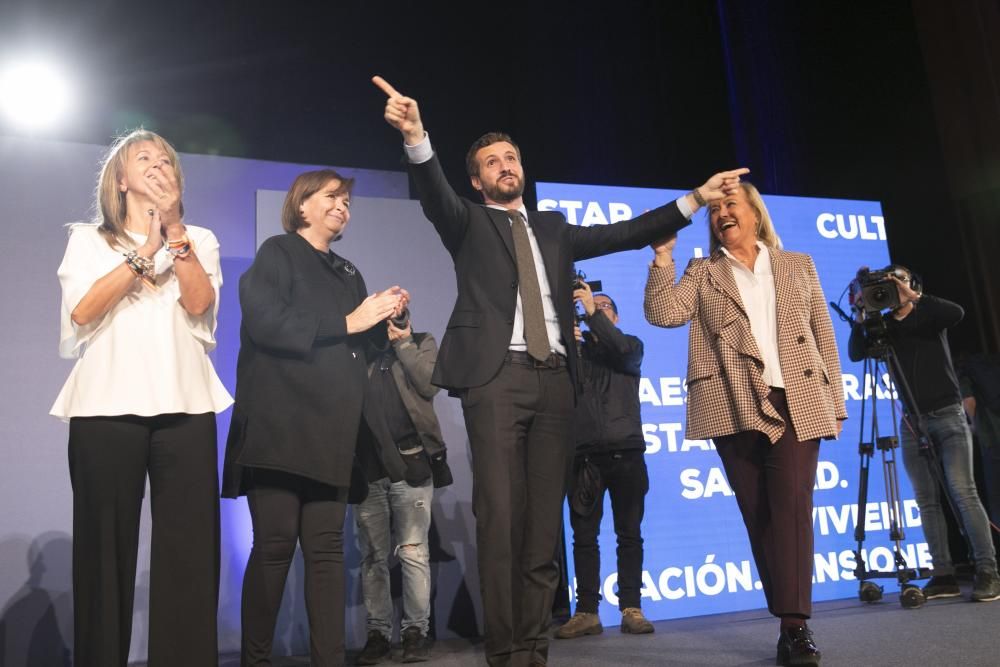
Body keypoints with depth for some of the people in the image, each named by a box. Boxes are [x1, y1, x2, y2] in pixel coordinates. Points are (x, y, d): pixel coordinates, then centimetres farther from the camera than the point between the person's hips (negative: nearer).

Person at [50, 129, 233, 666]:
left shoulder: (200, 240, 17)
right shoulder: (88, 239, 15)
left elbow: (199, 304, -2)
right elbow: (83, 311, -3)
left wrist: (174, 229, -6)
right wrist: (146, 250, -4)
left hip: (184, 405, 1)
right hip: (108, 405, 0)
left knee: (188, 545, -2)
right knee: (106, 545, 2)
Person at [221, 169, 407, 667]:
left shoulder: (348, 273, 22)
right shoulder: (276, 253, 4)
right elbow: (267, 322, -13)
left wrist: (383, 317, 4)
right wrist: (347, 322, -11)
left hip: (331, 432, 6)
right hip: (279, 425, -5)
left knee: (327, 546, 2)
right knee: (275, 544, -4)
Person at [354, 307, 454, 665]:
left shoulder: (421, 344, 12)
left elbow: (429, 384, -5)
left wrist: (402, 343, -1)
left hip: (410, 463, -2)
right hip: (368, 465, 2)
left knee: (413, 552, -2)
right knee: (372, 556, 5)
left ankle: (416, 630, 6)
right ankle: (378, 631, 13)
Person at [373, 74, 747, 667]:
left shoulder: (553, 228, 24)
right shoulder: (469, 222, 13)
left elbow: (625, 234, 19)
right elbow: (436, 196, -8)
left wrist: (696, 198, 14)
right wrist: (416, 137, -27)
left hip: (554, 379, 4)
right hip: (497, 376, -4)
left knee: (545, 521, 4)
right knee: (501, 518, -8)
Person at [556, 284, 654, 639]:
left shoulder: (631, 345, 16)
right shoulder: (575, 350, 17)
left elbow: (625, 351, -9)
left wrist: (594, 314, -11)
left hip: (626, 451, 0)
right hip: (585, 454, 1)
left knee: (629, 533, 1)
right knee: (584, 535, -1)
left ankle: (631, 609, 6)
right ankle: (587, 612, 4)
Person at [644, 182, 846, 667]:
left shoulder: (798, 266, 17)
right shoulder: (703, 273, 14)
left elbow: (824, 336, 14)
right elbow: (663, 313, -4)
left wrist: (835, 403, 8)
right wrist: (663, 254, -6)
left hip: (796, 403, 0)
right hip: (735, 408, 0)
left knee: (791, 507, -12)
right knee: (758, 515, 2)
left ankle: (795, 624, -7)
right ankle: (791, 624, 12)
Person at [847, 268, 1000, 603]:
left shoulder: (930, 316, 3)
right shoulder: (884, 325, 8)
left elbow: (957, 313, -18)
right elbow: (855, 354, -6)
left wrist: (914, 298, -19)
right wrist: (860, 316, -17)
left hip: (948, 415, -3)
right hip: (912, 421, 3)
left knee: (963, 492, -12)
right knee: (927, 500, 0)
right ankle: (944, 575, 2)